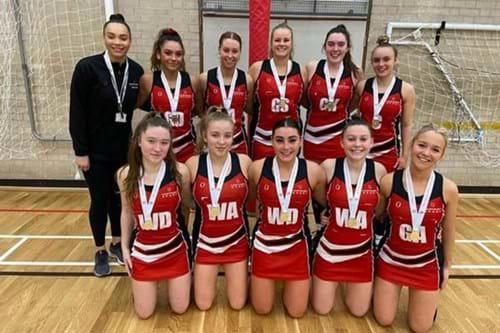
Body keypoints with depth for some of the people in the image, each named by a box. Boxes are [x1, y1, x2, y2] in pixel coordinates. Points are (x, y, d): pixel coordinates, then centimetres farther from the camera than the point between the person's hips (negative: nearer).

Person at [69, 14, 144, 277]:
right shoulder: (87, 67, -13)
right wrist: (80, 151, -12)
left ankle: (117, 243, 36)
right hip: (95, 151, -3)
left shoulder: (136, 71, -2)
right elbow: (76, 112, -11)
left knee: (120, 197, 14)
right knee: (99, 200, 8)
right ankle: (100, 252, 28)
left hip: (124, 148, 3)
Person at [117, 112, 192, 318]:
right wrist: (124, 247, 7)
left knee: (180, 309, 12)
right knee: (144, 313, 13)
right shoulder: (125, 175, -11)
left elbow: (189, 203, -2)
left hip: (175, 249, -1)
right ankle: (146, 285, 43)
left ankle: (178, 279, 41)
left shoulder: (179, 171, -18)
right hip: (143, 251, 2)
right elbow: (127, 212, 3)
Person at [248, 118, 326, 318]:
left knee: (296, 312, 10)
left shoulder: (314, 171, -13)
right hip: (264, 244, 0)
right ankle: (262, 282, 43)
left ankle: (289, 284, 41)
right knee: (262, 309, 12)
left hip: (297, 246, 0)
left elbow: (325, 203, 5)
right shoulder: (257, 168, -13)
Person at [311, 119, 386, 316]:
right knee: (321, 309, 12)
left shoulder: (379, 170, -9)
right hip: (330, 248, -1)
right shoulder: (329, 166, -15)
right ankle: (336, 282, 41)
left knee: (359, 311, 15)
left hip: (362, 251, 1)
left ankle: (347, 283, 43)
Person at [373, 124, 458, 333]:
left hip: (427, 265, 1)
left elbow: (448, 232, 0)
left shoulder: (448, 189, -14)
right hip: (391, 260, 0)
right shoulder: (389, 181, -17)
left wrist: (447, 265, 10)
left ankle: (430, 299, 42)